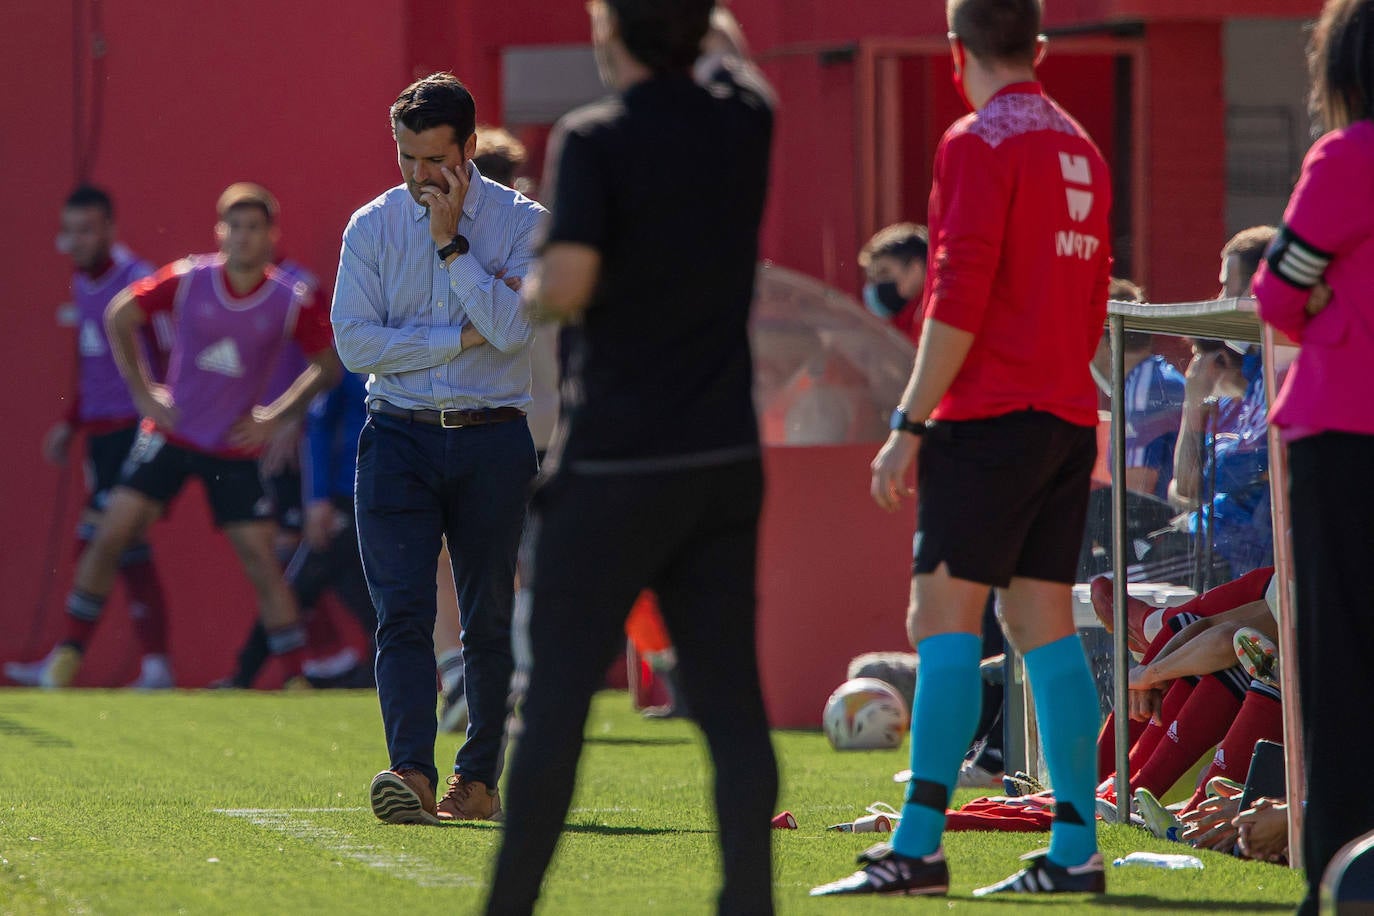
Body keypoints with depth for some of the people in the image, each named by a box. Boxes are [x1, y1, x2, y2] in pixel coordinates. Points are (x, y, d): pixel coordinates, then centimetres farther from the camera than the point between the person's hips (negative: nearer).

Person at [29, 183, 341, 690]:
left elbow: (328, 363, 4)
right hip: (170, 436, 0)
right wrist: (142, 393, -1)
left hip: (235, 449, 0)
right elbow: (120, 316, 3)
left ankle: (296, 678, 1)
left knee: (262, 561, -6)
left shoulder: (290, 302, -8)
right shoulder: (187, 280, -9)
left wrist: (275, 416, -3)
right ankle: (69, 653, 5)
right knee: (110, 535, -8)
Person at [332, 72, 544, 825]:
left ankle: (478, 777, 14)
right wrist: (460, 337, -10)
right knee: (403, 611, -13)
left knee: (489, 618, 4)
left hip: (494, 443, 0)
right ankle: (412, 773, -22)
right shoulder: (372, 226, 5)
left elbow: (512, 329, -14)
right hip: (400, 437, 0)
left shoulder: (520, 222, 0)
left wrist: (452, 244, -14)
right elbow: (355, 340, -5)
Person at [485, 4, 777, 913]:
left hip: (613, 464, -5)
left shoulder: (594, 139, -11)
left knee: (558, 698, 1)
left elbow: (567, 286, -21)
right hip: (724, 459, 5)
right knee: (731, 701, 4)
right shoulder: (743, 120, 6)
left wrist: (527, 289, 0)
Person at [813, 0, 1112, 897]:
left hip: (992, 416, -8)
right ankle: (1076, 849, 4)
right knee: (1045, 622, 8)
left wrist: (908, 426, -14)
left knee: (944, 616, -9)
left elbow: (959, 300, -16)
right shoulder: (1080, 147, 16)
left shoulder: (980, 142, -8)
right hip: (1071, 418, 8)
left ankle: (918, 847, -16)